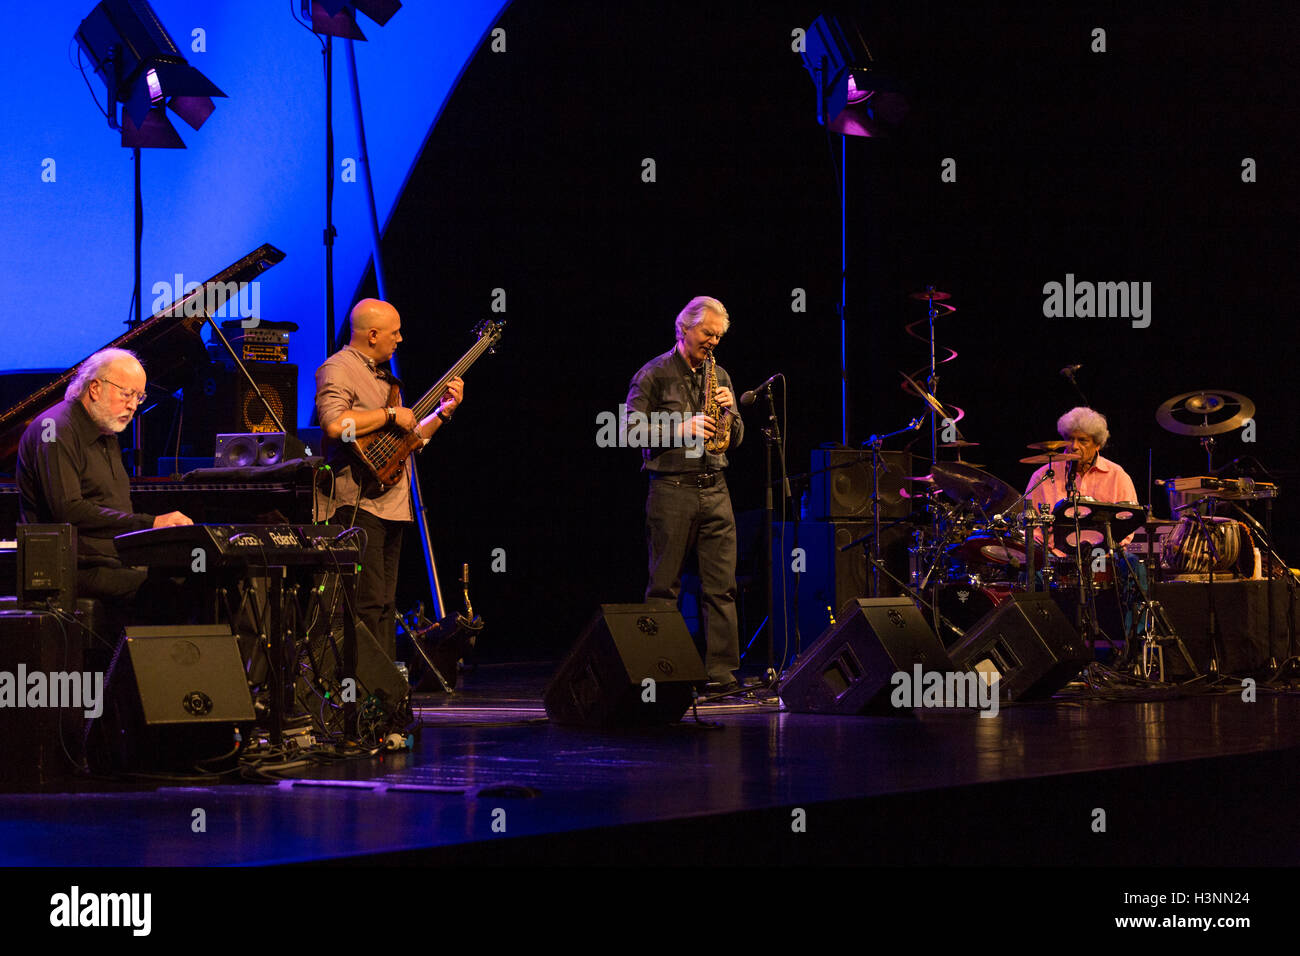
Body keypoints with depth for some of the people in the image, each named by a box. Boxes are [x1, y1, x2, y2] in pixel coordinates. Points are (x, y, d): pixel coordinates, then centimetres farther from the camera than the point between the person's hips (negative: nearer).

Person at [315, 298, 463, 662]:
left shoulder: (382, 376, 23)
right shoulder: (339, 369, -7)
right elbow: (334, 424, -25)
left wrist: (443, 411, 16)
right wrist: (390, 415, -16)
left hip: (391, 505, 10)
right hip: (358, 503, -10)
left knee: (385, 605, 9)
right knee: (369, 604, -13)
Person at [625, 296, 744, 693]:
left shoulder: (719, 376, 16)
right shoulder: (654, 374, 0)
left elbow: (735, 439, 18)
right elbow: (632, 429, -8)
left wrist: (729, 411, -2)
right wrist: (681, 428, -16)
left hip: (714, 489, 5)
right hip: (671, 489, -5)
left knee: (722, 586, -1)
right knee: (664, 586, -1)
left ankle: (722, 672, 0)